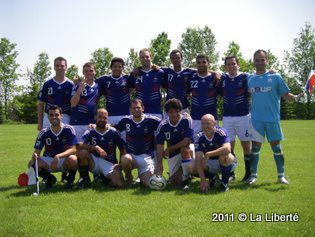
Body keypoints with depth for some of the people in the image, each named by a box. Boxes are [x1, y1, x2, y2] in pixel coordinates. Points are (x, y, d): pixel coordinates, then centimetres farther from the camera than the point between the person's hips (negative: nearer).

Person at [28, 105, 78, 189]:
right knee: (32, 164, -26)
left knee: (72, 159, -37)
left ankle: (70, 179, -2)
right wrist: (34, 156, -32)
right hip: (48, 161, 3)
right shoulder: (44, 132, -6)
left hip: (64, 161, -2)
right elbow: (37, 151, -6)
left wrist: (58, 156, -34)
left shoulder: (69, 129, -12)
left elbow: (73, 149, -19)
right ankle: (50, 178, 5)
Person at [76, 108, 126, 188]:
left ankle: (105, 178, 11)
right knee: (82, 152, -31)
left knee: (119, 184, -25)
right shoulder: (89, 132, -1)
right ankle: (85, 180, -11)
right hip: (94, 162, 0)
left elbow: (122, 149, 4)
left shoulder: (113, 132, -1)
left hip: (109, 163, 0)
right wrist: (96, 148, -29)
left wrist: (120, 165, -8)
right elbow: (79, 146, -19)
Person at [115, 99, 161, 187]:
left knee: (148, 183, -15)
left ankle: (142, 175, 24)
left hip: (147, 157, -1)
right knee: (124, 159, -35)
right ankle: (129, 178, -2)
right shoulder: (126, 121, 2)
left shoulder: (151, 120, -7)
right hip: (131, 156, 2)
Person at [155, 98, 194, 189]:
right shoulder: (162, 126, -12)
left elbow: (187, 141, -24)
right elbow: (159, 146, -15)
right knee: (174, 180, 1)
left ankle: (186, 178, -20)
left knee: (184, 150, -38)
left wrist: (169, 149, -17)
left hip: (188, 150, -3)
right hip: (173, 155, 4)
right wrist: (159, 164, -26)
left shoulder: (186, 120, -21)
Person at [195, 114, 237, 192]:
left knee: (224, 157, -38)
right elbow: (198, 160, -20)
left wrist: (208, 154, -38)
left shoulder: (220, 132, -22)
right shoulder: (200, 137, -12)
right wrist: (203, 179, -31)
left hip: (226, 163, -4)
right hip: (210, 164, 4)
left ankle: (224, 182, -12)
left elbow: (227, 149, -41)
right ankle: (212, 177, 10)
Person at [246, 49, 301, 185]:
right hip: (256, 119, 2)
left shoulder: (275, 77, -1)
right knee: (255, 146, 3)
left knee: (276, 146, 5)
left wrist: (296, 97, -19)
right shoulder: (250, 79, 8)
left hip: (272, 119, -2)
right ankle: (253, 175, 13)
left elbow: (286, 95, -2)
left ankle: (281, 175, 17)